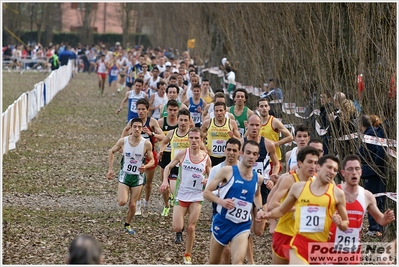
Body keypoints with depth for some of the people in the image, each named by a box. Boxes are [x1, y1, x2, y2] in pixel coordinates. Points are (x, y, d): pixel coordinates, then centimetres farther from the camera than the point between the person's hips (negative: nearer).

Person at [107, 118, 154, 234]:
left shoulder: (146, 144, -12)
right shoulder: (123, 141, -9)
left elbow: (152, 160, -1)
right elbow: (111, 152, 7)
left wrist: (145, 166, -23)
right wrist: (110, 169, 3)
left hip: (138, 177, 0)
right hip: (124, 175, 0)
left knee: (132, 204, 3)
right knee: (122, 202, -15)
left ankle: (127, 225, 27)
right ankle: (122, 195, 21)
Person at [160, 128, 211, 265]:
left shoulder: (206, 158, -3)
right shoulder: (182, 154, -6)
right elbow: (168, 167, 5)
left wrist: (207, 181, -14)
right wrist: (165, 181, -12)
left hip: (196, 198, 0)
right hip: (181, 196, 0)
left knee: (191, 228, 0)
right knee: (177, 228, -6)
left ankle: (187, 255, 19)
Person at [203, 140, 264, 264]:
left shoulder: (258, 179, 3)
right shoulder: (227, 171, -10)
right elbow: (206, 192, -8)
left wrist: (260, 210, 8)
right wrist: (220, 201, -26)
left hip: (242, 226, 1)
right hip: (222, 222, -1)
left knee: (238, 262, -20)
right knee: (213, 262, 15)